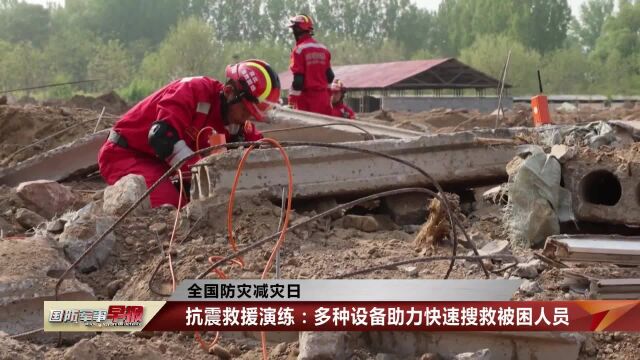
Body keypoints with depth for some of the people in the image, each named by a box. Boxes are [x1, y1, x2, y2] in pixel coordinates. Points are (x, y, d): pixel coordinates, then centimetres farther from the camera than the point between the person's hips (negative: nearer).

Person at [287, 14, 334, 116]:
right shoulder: (323, 49, 10)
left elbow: (298, 78, -14)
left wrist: (292, 99, -10)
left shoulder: (299, 49, -10)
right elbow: (330, 75, 14)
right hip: (323, 95, 6)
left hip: (306, 96, -6)